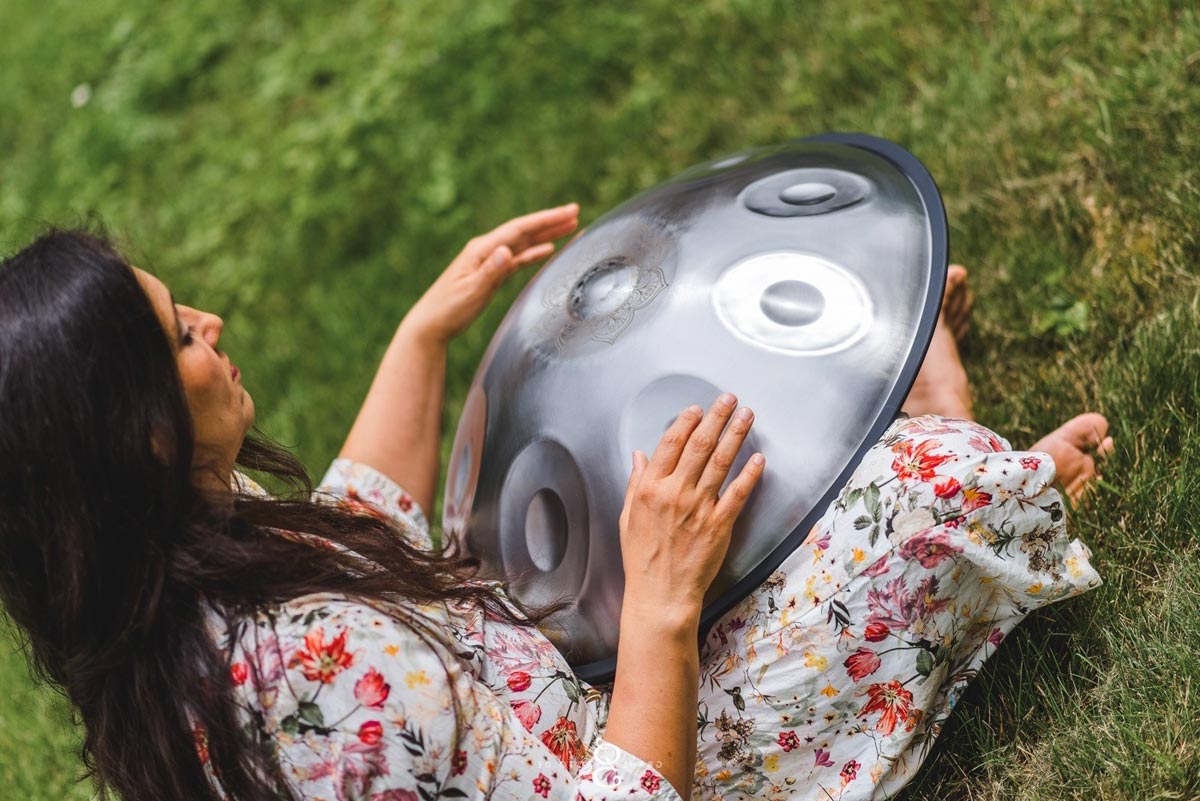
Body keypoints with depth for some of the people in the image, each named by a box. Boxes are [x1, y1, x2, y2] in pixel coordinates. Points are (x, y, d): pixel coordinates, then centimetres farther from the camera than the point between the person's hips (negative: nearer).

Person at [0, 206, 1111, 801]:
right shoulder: (315, 663, -41)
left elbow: (358, 529, 11)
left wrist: (429, 329, 12)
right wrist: (662, 600, -31)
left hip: (556, 699, 9)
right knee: (929, 475, -17)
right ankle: (981, 480, 21)